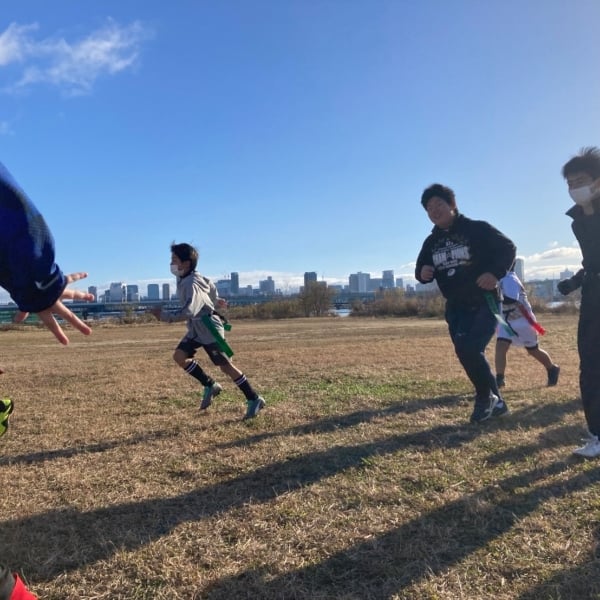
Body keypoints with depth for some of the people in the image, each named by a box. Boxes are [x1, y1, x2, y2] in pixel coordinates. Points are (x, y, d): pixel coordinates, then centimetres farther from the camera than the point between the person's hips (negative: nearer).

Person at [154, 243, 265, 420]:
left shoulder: (191, 285, -25)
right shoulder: (184, 278, 6)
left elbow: (188, 312, -38)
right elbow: (209, 284, 22)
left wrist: (164, 315, -31)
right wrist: (214, 301, 35)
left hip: (209, 327, -9)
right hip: (195, 328, 9)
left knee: (225, 366, -5)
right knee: (179, 355, -3)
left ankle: (254, 400, 6)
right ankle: (210, 386, 8)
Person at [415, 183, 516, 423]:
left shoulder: (477, 229, -6)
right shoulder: (431, 242, 9)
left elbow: (508, 248, -5)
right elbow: (421, 269, 15)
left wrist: (496, 273, -21)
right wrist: (422, 273, -10)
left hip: (484, 303, -6)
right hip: (455, 307, 6)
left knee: (468, 349, -23)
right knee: (468, 353, 7)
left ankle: (486, 397, 3)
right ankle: (495, 402, 27)